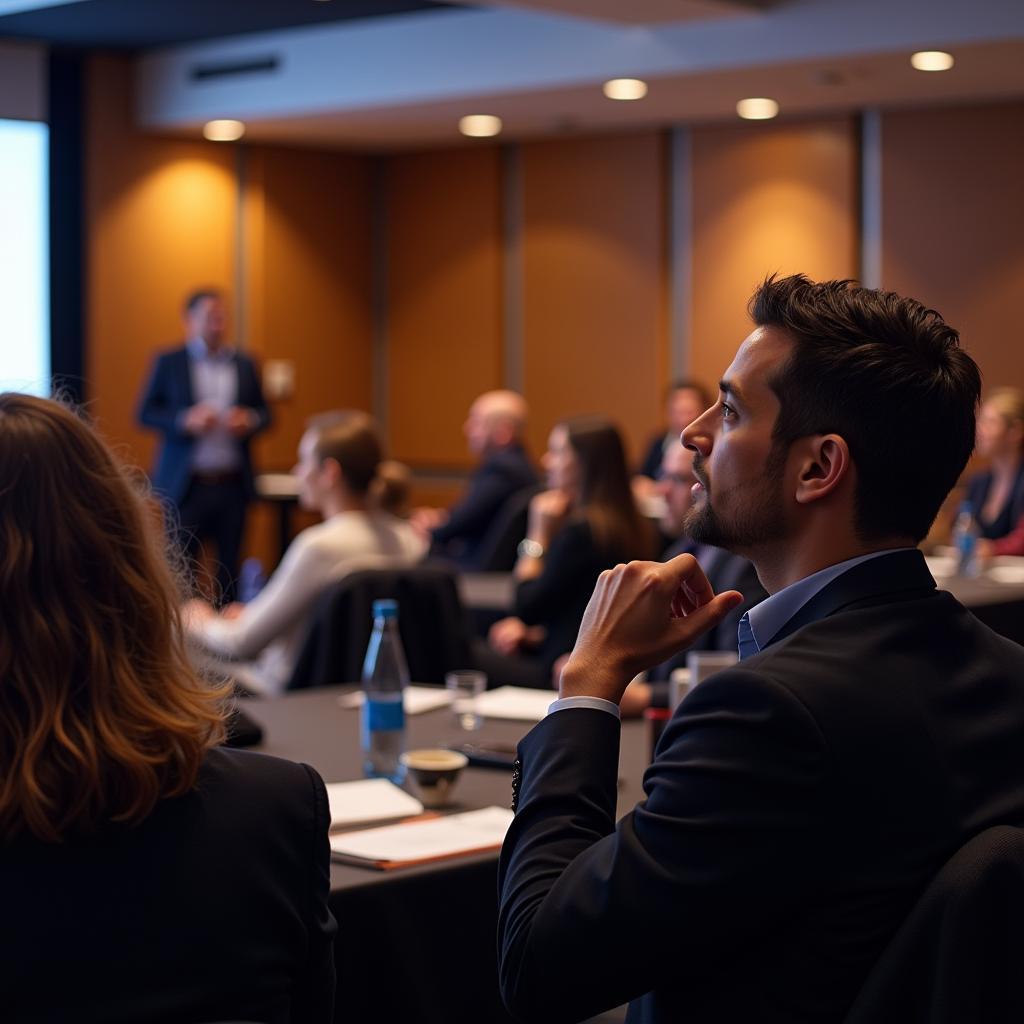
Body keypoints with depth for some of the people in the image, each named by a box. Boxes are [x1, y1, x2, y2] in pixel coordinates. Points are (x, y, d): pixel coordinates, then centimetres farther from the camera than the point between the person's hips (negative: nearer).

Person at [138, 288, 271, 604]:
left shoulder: (244, 364, 11)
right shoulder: (168, 363, 3)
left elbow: (264, 413, 14)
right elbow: (145, 413, 1)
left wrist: (250, 420, -9)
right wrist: (185, 420, -16)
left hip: (232, 483, 3)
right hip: (186, 483, -2)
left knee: (230, 566, 5)